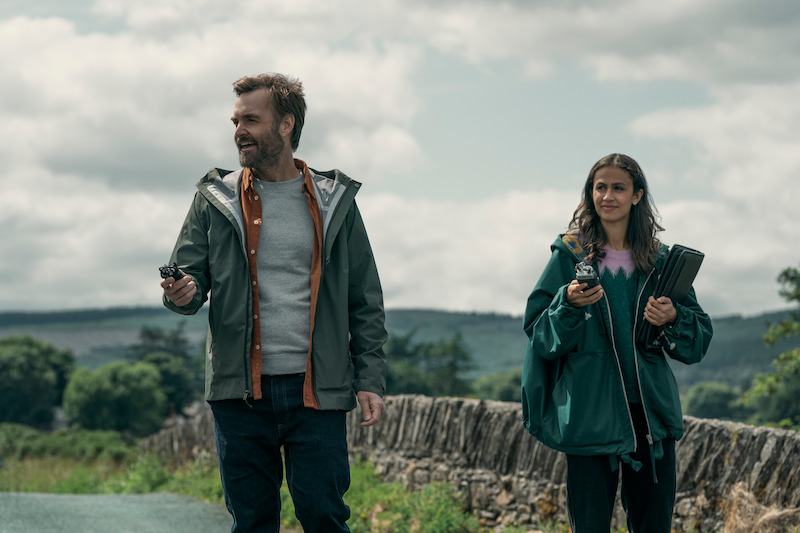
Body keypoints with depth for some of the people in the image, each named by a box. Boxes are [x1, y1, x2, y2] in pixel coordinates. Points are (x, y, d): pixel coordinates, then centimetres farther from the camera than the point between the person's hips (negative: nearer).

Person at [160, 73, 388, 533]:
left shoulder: (334, 201, 7)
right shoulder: (216, 200, 8)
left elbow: (365, 302, 9)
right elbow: (190, 277, 8)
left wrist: (371, 379, 0)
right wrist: (182, 293, -17)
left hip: (317, 391, -1)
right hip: (240, 393, 1)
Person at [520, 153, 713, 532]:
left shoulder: (660, 260, 10)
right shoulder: (570, 255, 2)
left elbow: (701, 335, 12)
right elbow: (537, 333, 0)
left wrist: (673, 319, -8)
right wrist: (569, 304, -18)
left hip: (652, 412, 3)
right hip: (590, 412, -3)